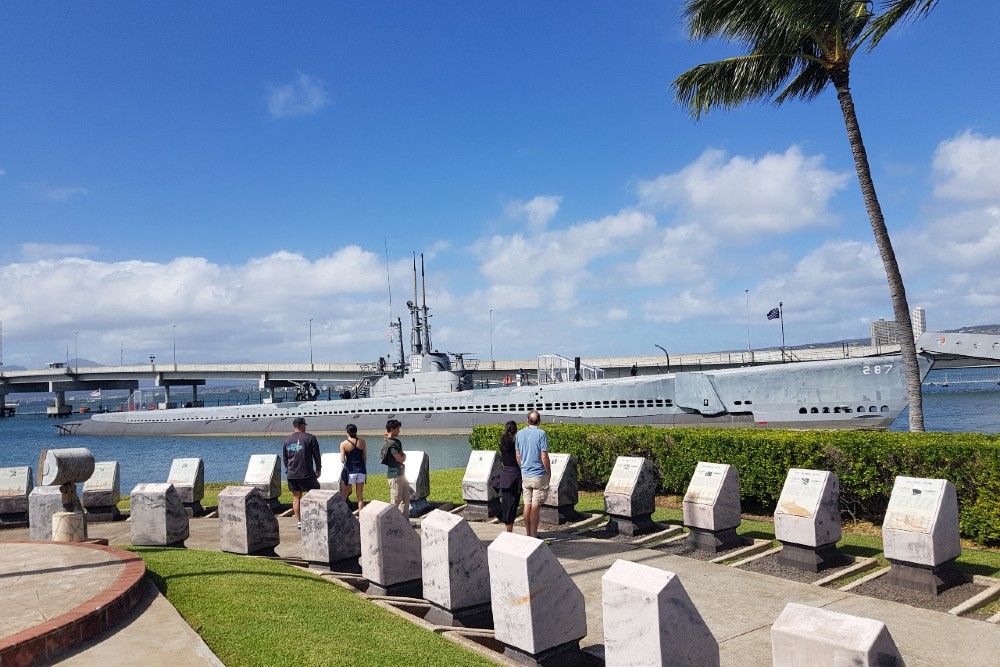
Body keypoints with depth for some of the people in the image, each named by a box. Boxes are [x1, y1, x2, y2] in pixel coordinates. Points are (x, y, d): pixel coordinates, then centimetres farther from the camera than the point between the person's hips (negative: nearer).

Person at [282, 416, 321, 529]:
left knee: (296, 498, 10)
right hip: (306, 474, -5)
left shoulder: (287, 440, 8)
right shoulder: (310, 438, -6)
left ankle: (299, 522, 12)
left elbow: (284, 458, 16)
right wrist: (318, 469, 6)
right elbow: (316, 455, -4)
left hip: (291, 475, 5)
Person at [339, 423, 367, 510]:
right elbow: (365, 457, 3)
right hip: (361, 469, 3)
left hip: (350, 470, -3)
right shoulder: (362, 442, -3)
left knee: (344, 495, 9)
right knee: (360, 496, 10)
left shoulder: (343, 444, -10)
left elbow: (342, 460, -12)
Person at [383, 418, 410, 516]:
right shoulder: (392, 443, -19)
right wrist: (404, 456, 1)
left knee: (406, 498, 15)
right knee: (395, 501, -3)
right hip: (395, 475, -10)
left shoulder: (396, 441, 13)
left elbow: (403, 458, 17)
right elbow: (401, 459, -18)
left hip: (401, 473, 10)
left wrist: (402, 456, -4)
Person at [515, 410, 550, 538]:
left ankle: (528, 534, 18)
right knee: (535, 506, 0)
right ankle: (533, 535, 5)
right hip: (539, 475, -5)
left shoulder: (520, 433, 4)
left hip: (525, 475, 5)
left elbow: (518, 456, 9)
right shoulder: (541, 434, -12)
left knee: (527, 505, 11)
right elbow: (544, 457, -14)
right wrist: (549, 472, -1)